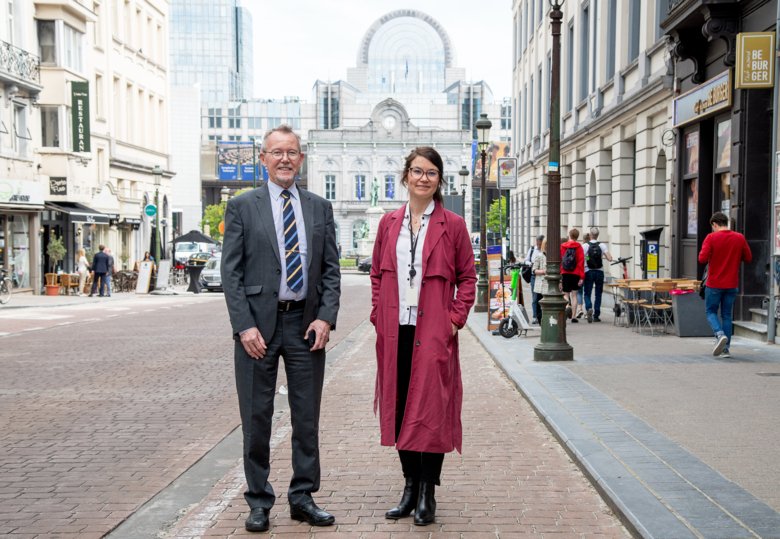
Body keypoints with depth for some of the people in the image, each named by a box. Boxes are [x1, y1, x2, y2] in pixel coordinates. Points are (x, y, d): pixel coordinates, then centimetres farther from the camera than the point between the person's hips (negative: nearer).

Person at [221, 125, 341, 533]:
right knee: (256, 418, 6)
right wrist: (244, 326, -11)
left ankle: (302, 497, 22)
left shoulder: (320, 208, 9)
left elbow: (331, 268, 8)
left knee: (307, 417, 9)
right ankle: (259, 501, 18)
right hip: (258, 322, -2)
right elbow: (231, 272, -2)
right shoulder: (241, 207, 2)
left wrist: (326, 317, -5)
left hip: (306, 323, 3)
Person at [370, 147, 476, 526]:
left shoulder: (453, 225, 0)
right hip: (395, 331, 4)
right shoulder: (389, 223, 10)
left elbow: (467, 277, 3)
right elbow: (377, 274, 15)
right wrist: (379, 315, 5)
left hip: (433, 333, -4)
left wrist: (456, 318, -7)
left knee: (431, 411, -2)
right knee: (399, 409, 9)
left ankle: (427, 494, 10)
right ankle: (410, 487, 23)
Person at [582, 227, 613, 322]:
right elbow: (610, 258, -8)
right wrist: (603, 256, 12)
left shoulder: (585, 245, -6)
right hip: (599, 272, 1)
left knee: (587, 293, 5)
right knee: (598, 294, 10)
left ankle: (589, 308, -23)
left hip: (588, 272, -1)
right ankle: (596, 315, 11)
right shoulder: (602, 245, -2)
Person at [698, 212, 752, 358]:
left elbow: (702, 259, -15)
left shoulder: (711, 237, -10)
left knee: (711, 311, 11)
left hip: (714, 284, -3)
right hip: (732, 284, 3)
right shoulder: (740, 238, 0)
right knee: (727, 315, 11)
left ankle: (720, 334, -16)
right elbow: (748, 258, 7)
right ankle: (725, 348, 9)